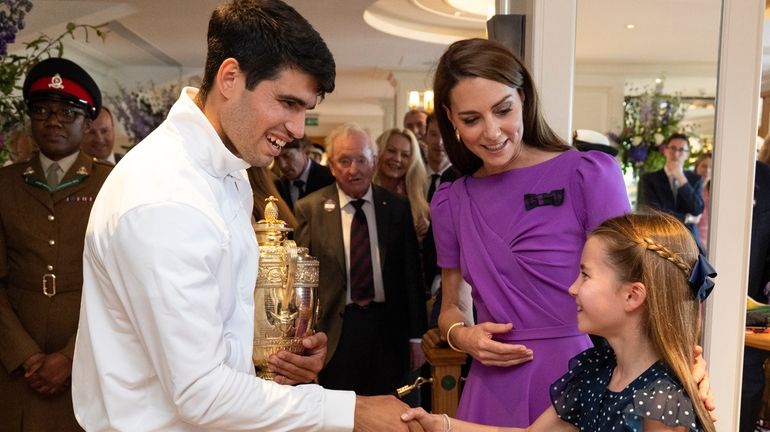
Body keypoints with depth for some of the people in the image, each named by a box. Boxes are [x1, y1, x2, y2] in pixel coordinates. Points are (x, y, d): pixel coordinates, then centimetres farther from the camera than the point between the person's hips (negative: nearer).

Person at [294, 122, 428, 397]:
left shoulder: (397, 207, 3)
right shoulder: (310, 209, -1)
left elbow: (411, 273, 5)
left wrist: (416, 336, 5)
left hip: (388, 327, 2)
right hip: (335, 331, -1)